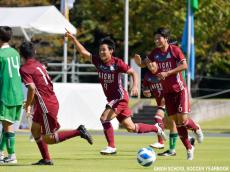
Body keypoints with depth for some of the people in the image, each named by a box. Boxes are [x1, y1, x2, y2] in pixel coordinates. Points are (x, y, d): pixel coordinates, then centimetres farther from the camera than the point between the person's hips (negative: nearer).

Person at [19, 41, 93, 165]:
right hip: (53, 101, 9)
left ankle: (78, 132, -10)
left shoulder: (24, 69, -12)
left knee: (48, 139, -2)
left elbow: (32, 88, -25)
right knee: (35, 129, 17)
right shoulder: (38, 65, 13)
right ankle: (46, 159, 18)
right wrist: (32, 102, 26)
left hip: (46, 105, -9)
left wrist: (27, 105, -11)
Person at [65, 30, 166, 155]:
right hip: (111, 98, 7)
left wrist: (135, 86, -25)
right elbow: (84, 52, 2)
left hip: (120, 97, -7)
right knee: (130, 127, 13)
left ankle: (111, 147, -10)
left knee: (104, 118, -21)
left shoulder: (117, 63, -15)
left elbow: (133, 73, -9)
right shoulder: (98, 61, 1)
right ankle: (156, 128, 32)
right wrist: (73, 39, -8)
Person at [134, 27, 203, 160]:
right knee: (176, 122, 3)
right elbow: (144, 64, 5)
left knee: (182, 120, -13)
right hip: (167, 92, 5)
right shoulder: (155, 53, 3)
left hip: (180, 89, -5)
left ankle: (196, 128, 20)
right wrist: (139, 61, -19)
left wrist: (167, 73, -25)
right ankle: (189, 148, 15)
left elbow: (184, 65, -19)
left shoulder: (175, 50, -11)